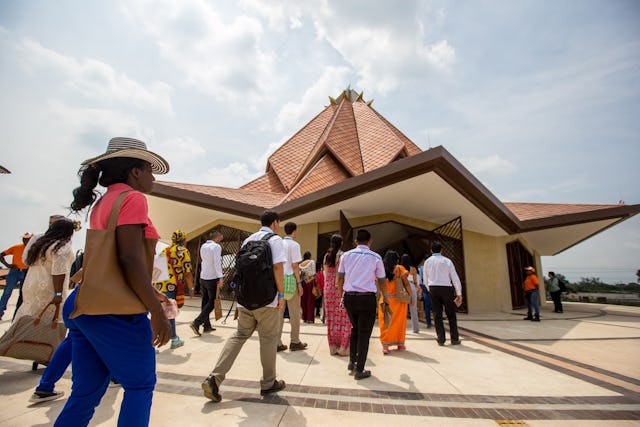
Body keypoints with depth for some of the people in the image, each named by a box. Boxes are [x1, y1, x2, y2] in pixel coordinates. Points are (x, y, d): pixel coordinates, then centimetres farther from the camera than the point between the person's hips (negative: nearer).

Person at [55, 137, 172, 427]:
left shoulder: (103, 202, 15)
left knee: (86, 393, 17)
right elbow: (130, 259, -21)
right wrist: (157, 312, -18)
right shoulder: (132, 198, -12)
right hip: (115, 310, -9)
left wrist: (148, 292, 24)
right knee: (141, 384, 8)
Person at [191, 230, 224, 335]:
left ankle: (207, 326, 19)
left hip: (203, 278, 7)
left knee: (205, 301, 13)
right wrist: (220, 278, -21)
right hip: (212, 278, -7)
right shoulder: (216, 246, -12)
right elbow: (217, 263, -20)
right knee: (211, 303, 1)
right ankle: (196, 323, -9)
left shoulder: (203, 246, 9)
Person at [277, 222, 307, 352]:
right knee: (294, 312, 7)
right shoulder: (294, 245, -8)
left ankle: (277, 342, 15)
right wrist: (299, 283, -7)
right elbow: (295, 265, -13)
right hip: (290, 279, -6)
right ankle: (295, 342, 17)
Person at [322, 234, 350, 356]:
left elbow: (325, 273, 10)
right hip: (340, 288, -5)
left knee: (331, 317, 11)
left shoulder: (326, 256, 6)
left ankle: (332, 346, 19)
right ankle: (343, 347, 7)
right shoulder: (342, 255, -9)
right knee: (343, 317, 4)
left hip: (328, 287, 5)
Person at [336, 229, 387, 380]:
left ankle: (352, 362, 28)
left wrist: (341, 295, 19)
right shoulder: (375, 257, -1)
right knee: (364, 333, 8)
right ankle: (359, 370, 15)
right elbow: (382, 281, 7)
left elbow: (340, 278, 8)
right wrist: (385, 297, 22)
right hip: (367, 298, -3)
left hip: (349, 297, 3)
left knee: (355, 328, 24)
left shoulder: (346, 255, 5)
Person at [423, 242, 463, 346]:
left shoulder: (427, 261, 4)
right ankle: (454, 339, 13)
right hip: (446, 288, -1)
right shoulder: (447, 261, -2)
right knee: (451, 314, 10)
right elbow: (455, 278, -4)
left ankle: (441, 339, 7)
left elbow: (425, 279, 9)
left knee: (437, 314, 6)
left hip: (433, 289, 2)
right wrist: (459, 293, 0)